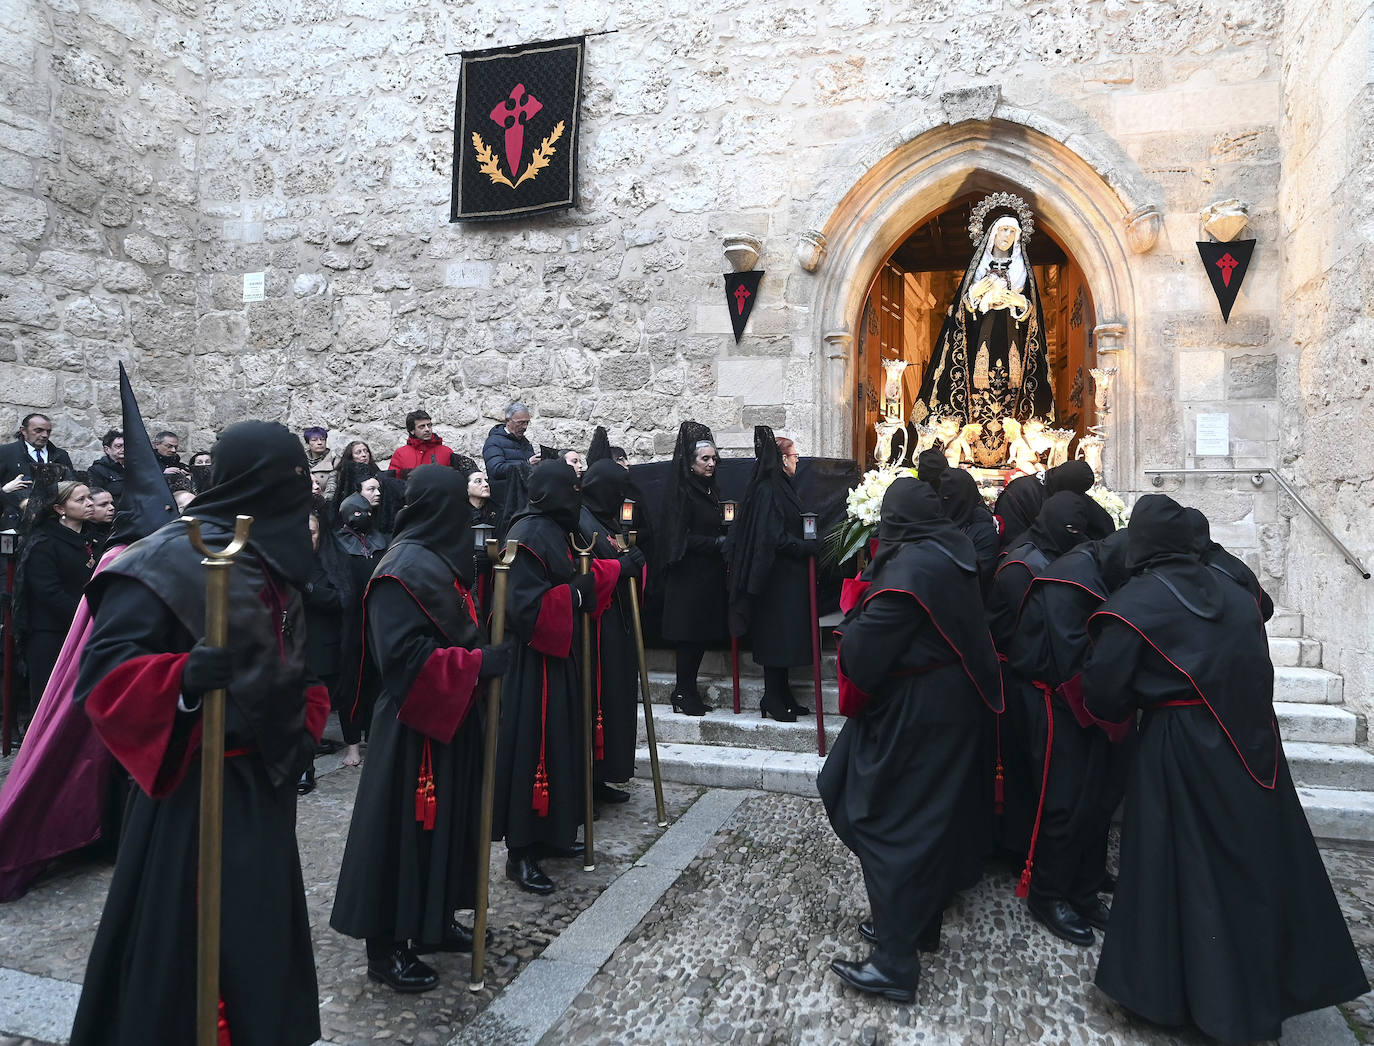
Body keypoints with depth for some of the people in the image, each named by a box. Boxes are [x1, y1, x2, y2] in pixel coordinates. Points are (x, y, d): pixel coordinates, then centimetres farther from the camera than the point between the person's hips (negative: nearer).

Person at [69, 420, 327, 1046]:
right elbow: (103, 672, -20)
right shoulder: (169, 560, -15)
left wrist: (306, 730, 10)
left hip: (267, 784, 8)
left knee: (262, 931, 19)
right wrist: (181, 677, -37)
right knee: (184, 940, 3)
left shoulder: (274, 564, 10)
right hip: (197, 788, -8)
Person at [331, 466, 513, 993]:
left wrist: (489, 650, 5)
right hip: (413, 723, -9)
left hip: (451, 717, 10)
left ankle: (434, 921, 33)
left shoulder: (443, 560, 11)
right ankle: (386, 946, 15)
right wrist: (479, 662, -25)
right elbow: (404, 653, -26)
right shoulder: (404, 568, -17)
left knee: (448, 818, 17)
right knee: (404, 827, 1)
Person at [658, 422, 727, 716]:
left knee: (701, 634, 10)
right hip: (690, 574, -8)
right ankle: (683, 694, 7)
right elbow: (680, 538, -17)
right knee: (689, 635, -3)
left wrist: (726, 541, 5)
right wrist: (717, 543, -16)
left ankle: (688, 690, 19)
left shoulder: (708, 489, 15)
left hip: (709, 573, 8)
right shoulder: (680, 491, -11)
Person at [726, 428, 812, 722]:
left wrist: (805, 545, 7)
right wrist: (807, 549, -12)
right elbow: (775, 537, -21)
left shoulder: (780, 487, 14)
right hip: (778, 575, -10)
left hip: (787, 575, 10)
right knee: (777, 636, -2)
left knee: (784, 637, 13)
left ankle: (783, 697, 21)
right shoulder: (768, 491, -16)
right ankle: (774, 700, 8)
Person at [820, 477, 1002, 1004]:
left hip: (912, 718, -9)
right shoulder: (954, 555, 1)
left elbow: (860, 659, -26)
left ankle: (895, 962, 12)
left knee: (888, 824, 2)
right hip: (952, 706, 9)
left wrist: (853, 620, -7)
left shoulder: (908, 570, -25)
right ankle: (917, 922, 38)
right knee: (929, 817, 21)